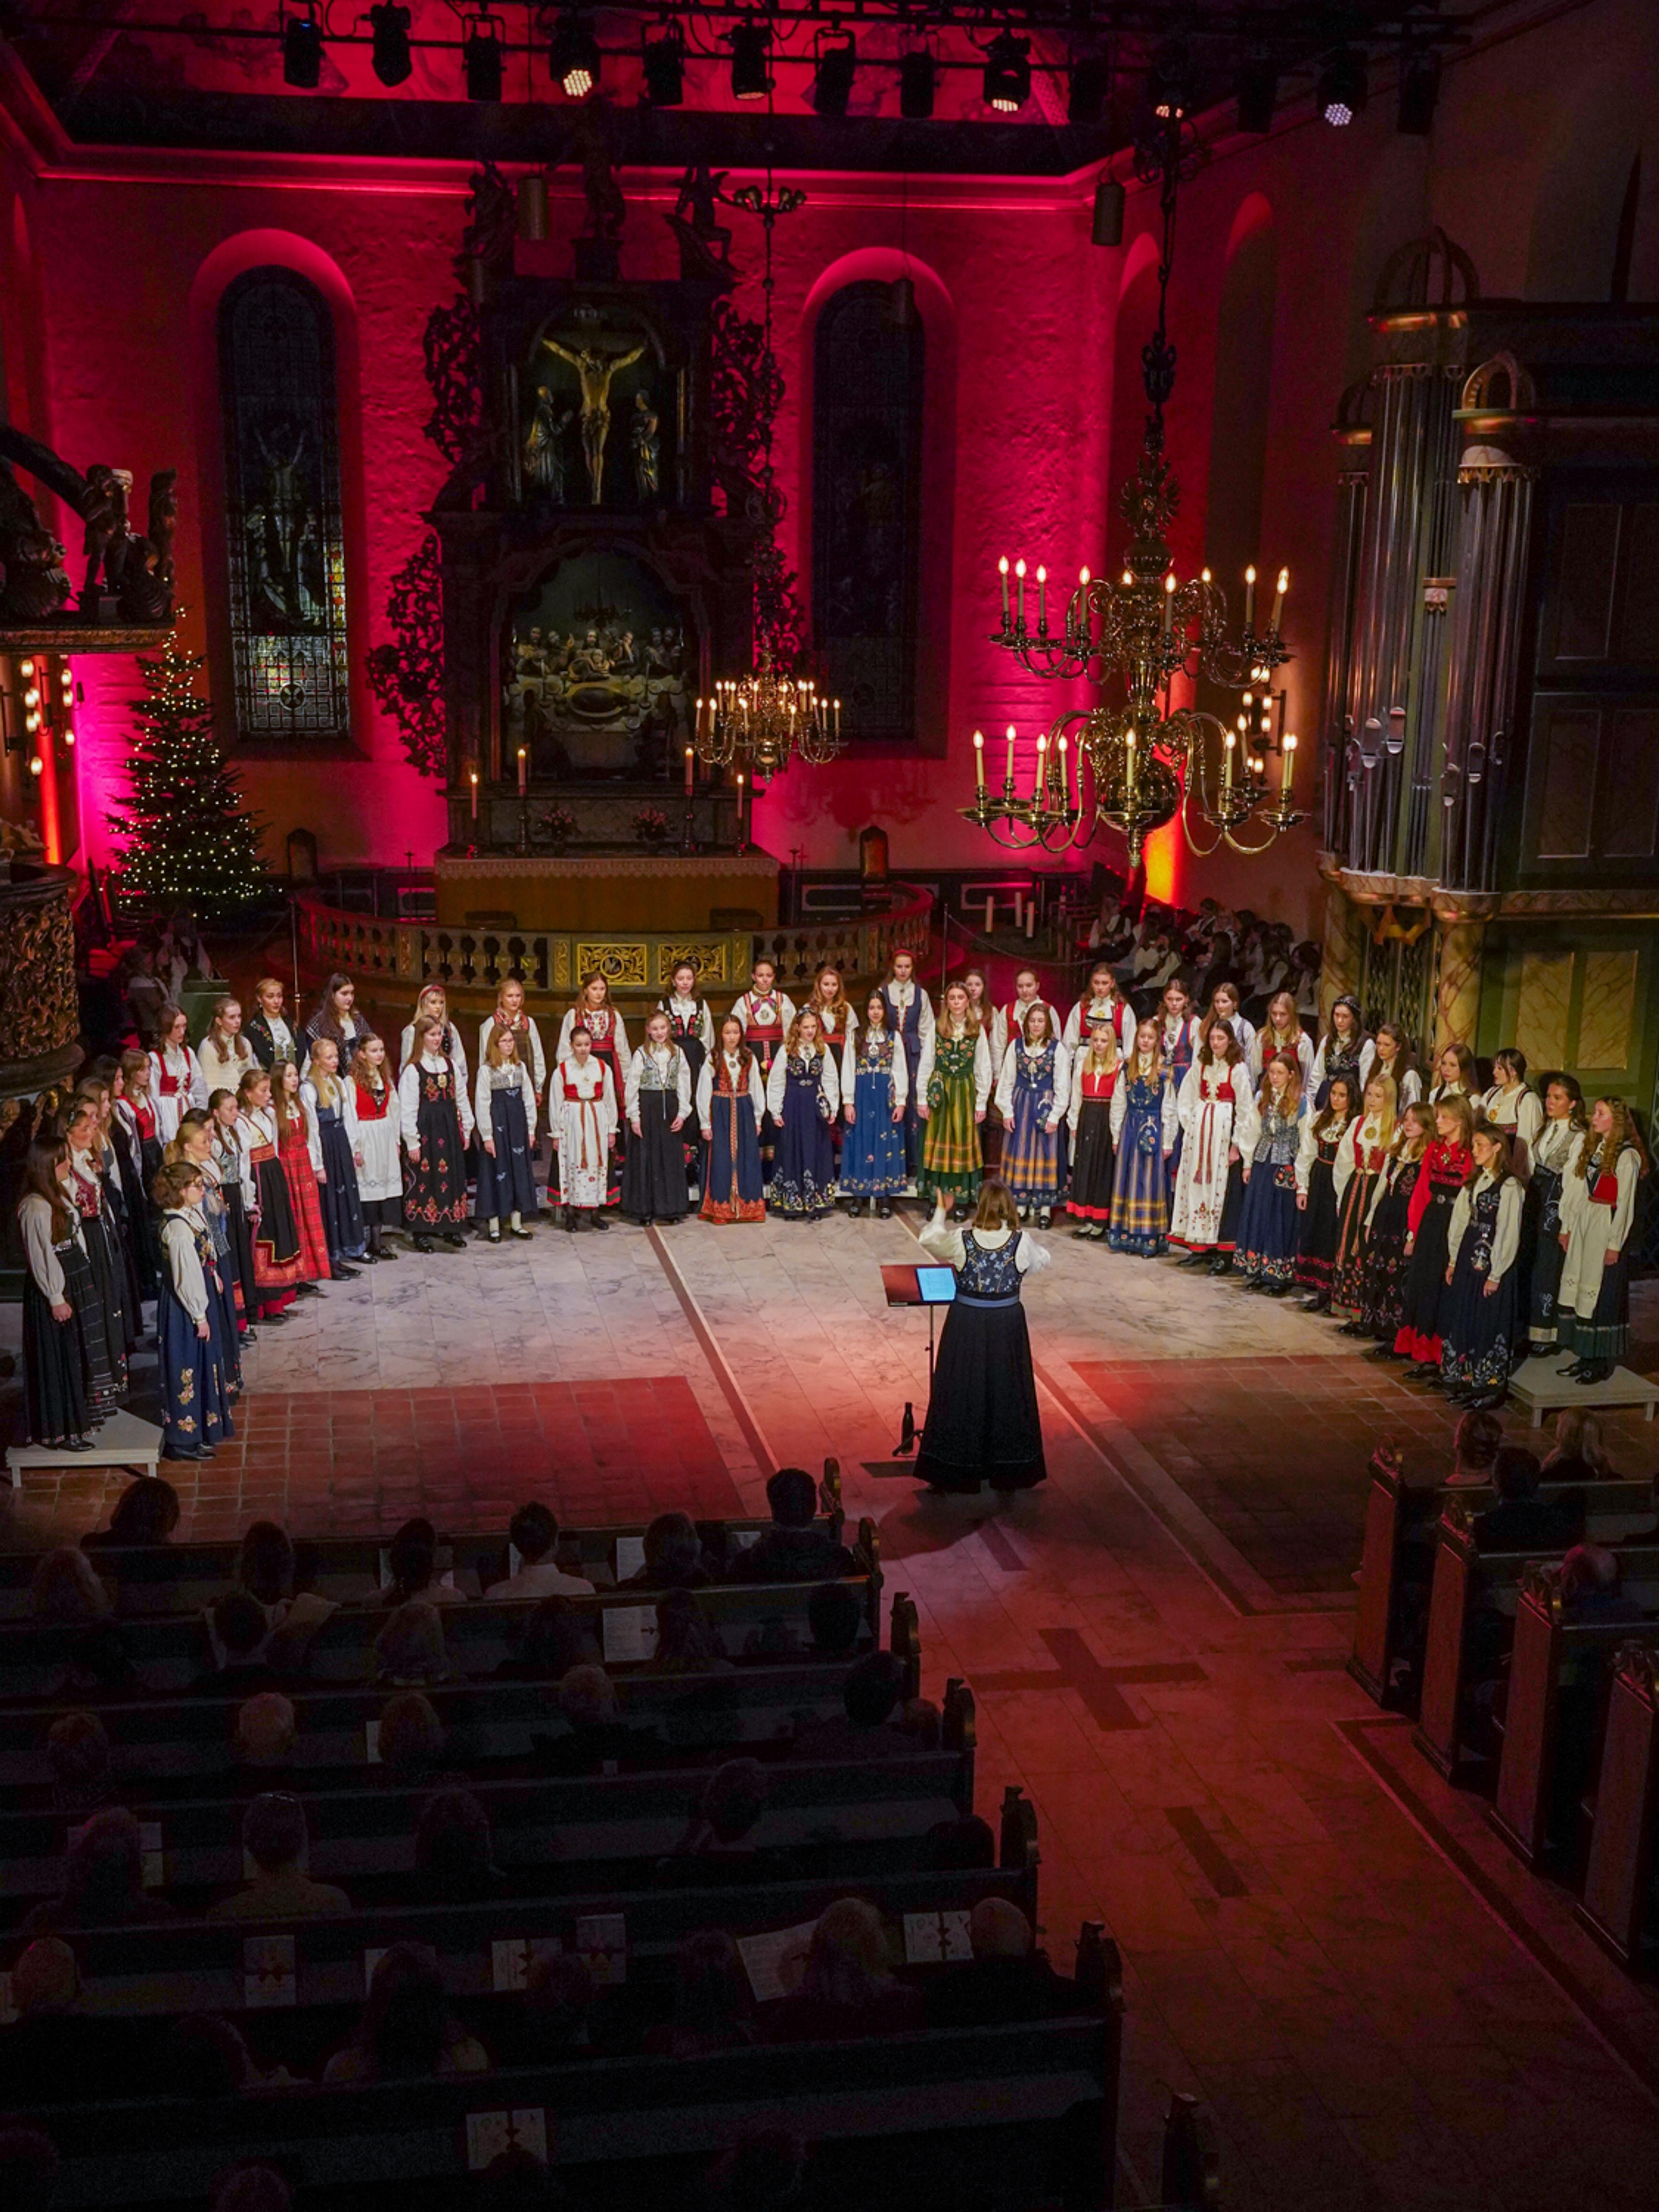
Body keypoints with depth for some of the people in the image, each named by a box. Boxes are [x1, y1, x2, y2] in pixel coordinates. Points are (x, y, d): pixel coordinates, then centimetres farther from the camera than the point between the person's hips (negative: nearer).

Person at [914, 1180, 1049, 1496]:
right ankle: (1007, 1478, 21)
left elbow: (929, 1239, 6)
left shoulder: (962, 1241, -14)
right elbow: (1042, 1260, 10)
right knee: (1005, 1394, 12)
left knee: (961, 1394, 11)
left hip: (967, 1324, -1)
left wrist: (940, 1211, 23)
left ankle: (951, 1473, 20)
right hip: (1007, 1325, 1)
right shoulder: (1021, 1242, -11)